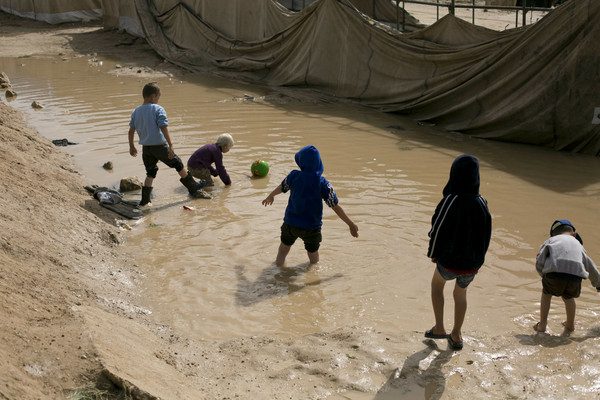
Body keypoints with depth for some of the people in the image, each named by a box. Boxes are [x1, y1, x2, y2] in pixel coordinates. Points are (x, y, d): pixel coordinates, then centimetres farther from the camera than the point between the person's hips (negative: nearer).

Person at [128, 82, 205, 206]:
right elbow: (164, 128, -21)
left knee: (150, 173, 16)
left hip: (146, 148, 5)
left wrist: (132, 147, 21)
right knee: (178, 164, 13)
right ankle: (193, 188, 25)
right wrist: (171, 146, -22)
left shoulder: (136, 111, 6)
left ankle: (145, 200, 9)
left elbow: (131, 130, 11)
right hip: (159, 146, -5)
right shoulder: (158, 110, -12)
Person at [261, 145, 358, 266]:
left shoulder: (293, 176, -11)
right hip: (312, 227, -2)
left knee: (283, 248, 25)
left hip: (290, 223, 2)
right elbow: (336, 207, -14)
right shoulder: (323, 184, -18)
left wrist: (270, 196, 33)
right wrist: (351, 224, -4)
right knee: (313, 252, 22)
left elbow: (281, 188, 10)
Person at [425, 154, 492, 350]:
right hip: (472, 263, 3)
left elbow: (438, 230, -16)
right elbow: (487, 233, 0)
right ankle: (456, 335, 39)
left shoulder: (450, 201, -23)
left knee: (436, 283, 28)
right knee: (461, 293, 28)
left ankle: (439, 328, 28)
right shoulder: (481, 203, -10)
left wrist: (433, 254, 2)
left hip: (449, 261, -3)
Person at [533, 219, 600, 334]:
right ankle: (570, 325, 44)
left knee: (546, 293, 27)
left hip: (554, 273, -1)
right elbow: (591, 267, 43)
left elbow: (539, 262, 11)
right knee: (568, 297, 30)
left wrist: (544, 276, 26)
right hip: (575, 276, 2)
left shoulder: (551, 240, 26)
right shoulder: (578, 243, 34)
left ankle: (542, 324, 28)